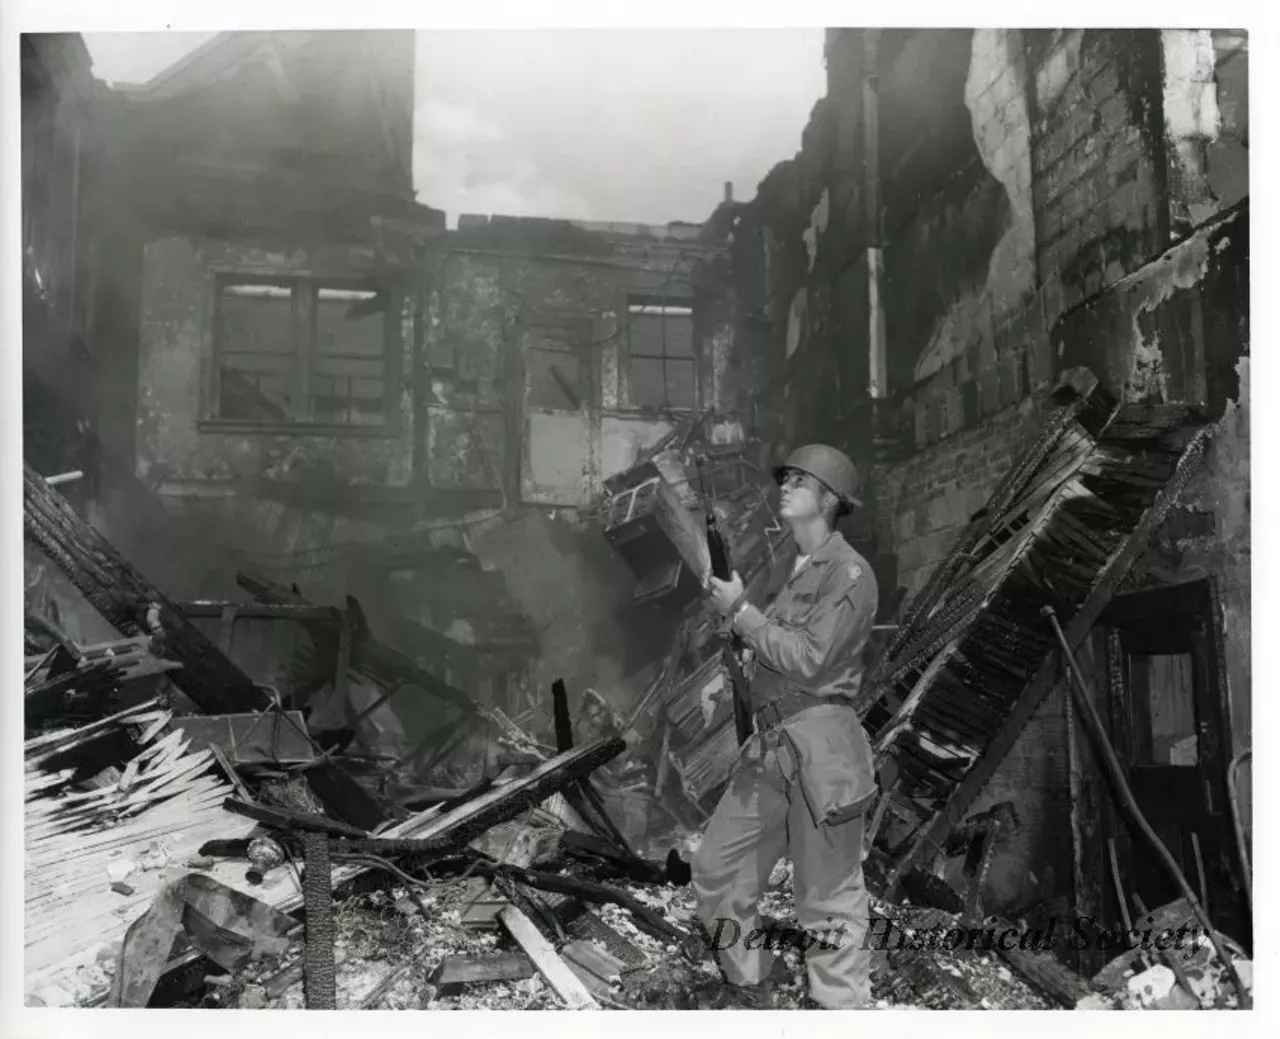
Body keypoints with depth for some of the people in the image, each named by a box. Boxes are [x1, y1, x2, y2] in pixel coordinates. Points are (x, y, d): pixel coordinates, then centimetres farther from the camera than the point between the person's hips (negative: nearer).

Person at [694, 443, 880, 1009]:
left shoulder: (849, 573, -10)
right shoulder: (799, 570, 17)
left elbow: (808, 659, -17)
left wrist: (741, 611, -11)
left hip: (820, 746, -9)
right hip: (769, 745, 9)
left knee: (827, 900, 0)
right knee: (716, 868, 12)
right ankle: (748, 997, 28)